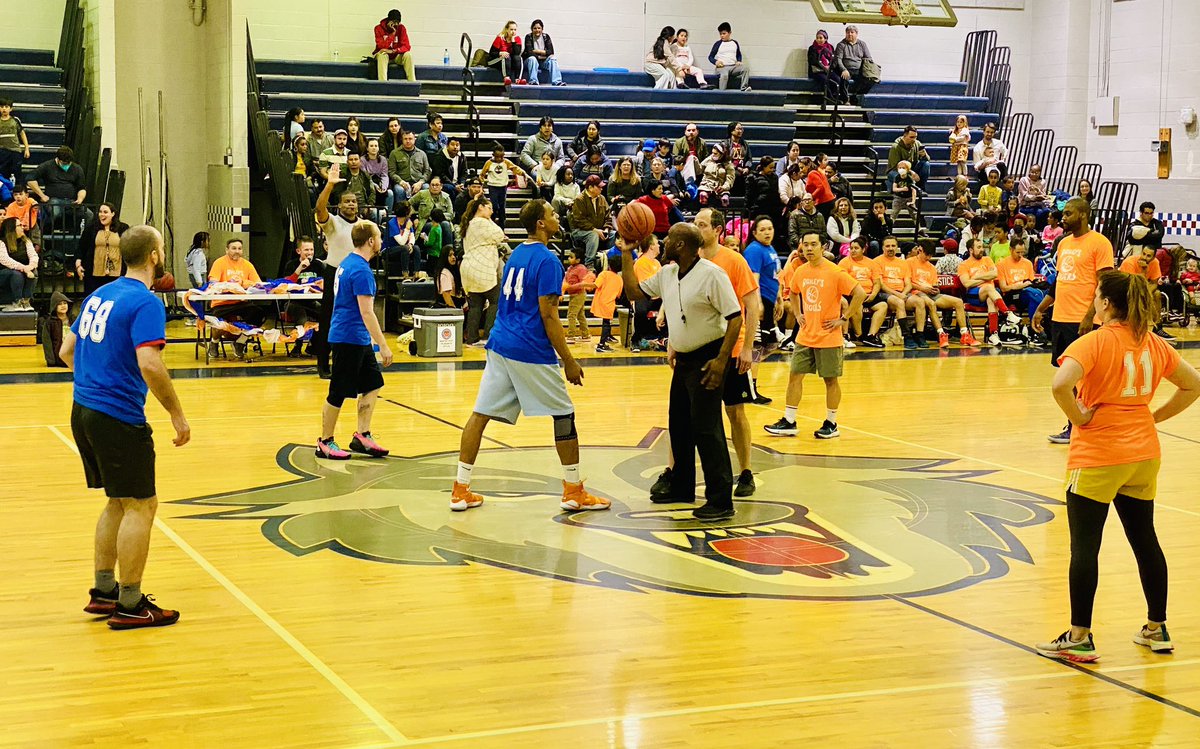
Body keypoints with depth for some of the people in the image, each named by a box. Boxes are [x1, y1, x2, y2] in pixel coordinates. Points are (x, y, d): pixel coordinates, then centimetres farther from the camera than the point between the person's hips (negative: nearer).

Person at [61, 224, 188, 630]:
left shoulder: (98, 295, 13)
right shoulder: (145, 302, -14)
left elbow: (67, 351, 19)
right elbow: (150, 365, -24)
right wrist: (177, 414, -16)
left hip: (83, 410, 9)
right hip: (119, 417, -9)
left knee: (118, 502, 19)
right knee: (140, 506, 0)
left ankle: (103, 592, 25)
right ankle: (129, 606, 5)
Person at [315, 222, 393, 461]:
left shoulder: (347, 262, 11)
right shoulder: (361, 270, -20)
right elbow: (366, 312, -23)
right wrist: (383, 346, -21)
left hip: (359, 339, 10)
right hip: (349, 339, -10)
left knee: (372, 383, 12)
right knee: (339, 392, 0)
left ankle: (362, 436, 15)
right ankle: (325, 442, 10)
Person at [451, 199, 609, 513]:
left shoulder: (516, 254, 13)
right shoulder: (547, 260, -12)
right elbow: (548, 315, -15)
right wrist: (568, 361, -12)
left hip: (500, 345, 8)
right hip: (531, 351, -8)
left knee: (481, 413, 5)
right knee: (564, 415, 6)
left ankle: (460, 490, 5)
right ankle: (573, 491, 12)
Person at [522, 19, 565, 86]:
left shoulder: (546, 37, 1)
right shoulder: (528, 37, -7)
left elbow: (551, 52, -10)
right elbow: (529, 52, -19)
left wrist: (537, 51, -15)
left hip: (543, 62, 3)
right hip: (530, 62, -3)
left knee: (553, 58, -23)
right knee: (532, 59, -34)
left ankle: (557, 82, -36)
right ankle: (533, 82, -41)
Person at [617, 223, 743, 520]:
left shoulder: (711, 274, -18)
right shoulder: (667, 274, 7)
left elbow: (735, 317, -19)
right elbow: (635, 292, 18)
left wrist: (721, 360, -25)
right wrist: (626, 255, 9)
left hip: (707, 359, -9)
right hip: (684, 359, 9)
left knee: (707, 429, -11)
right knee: (679, 426, 17)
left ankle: (721, 500, -7)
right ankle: (681, 487, 33)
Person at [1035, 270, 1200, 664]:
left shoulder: (1095, 342, -14)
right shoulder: (1153, 344, 5)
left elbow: (1060, 385, -30)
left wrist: (1079, 417, -14)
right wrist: (1154, 416, 11)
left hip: (1097, 457, -6)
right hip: (1143, 454, 6)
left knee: (1085, 545, 0)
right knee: (1145, 540, 16)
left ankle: (1079, 638, 3)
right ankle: (1156, 629, 24)